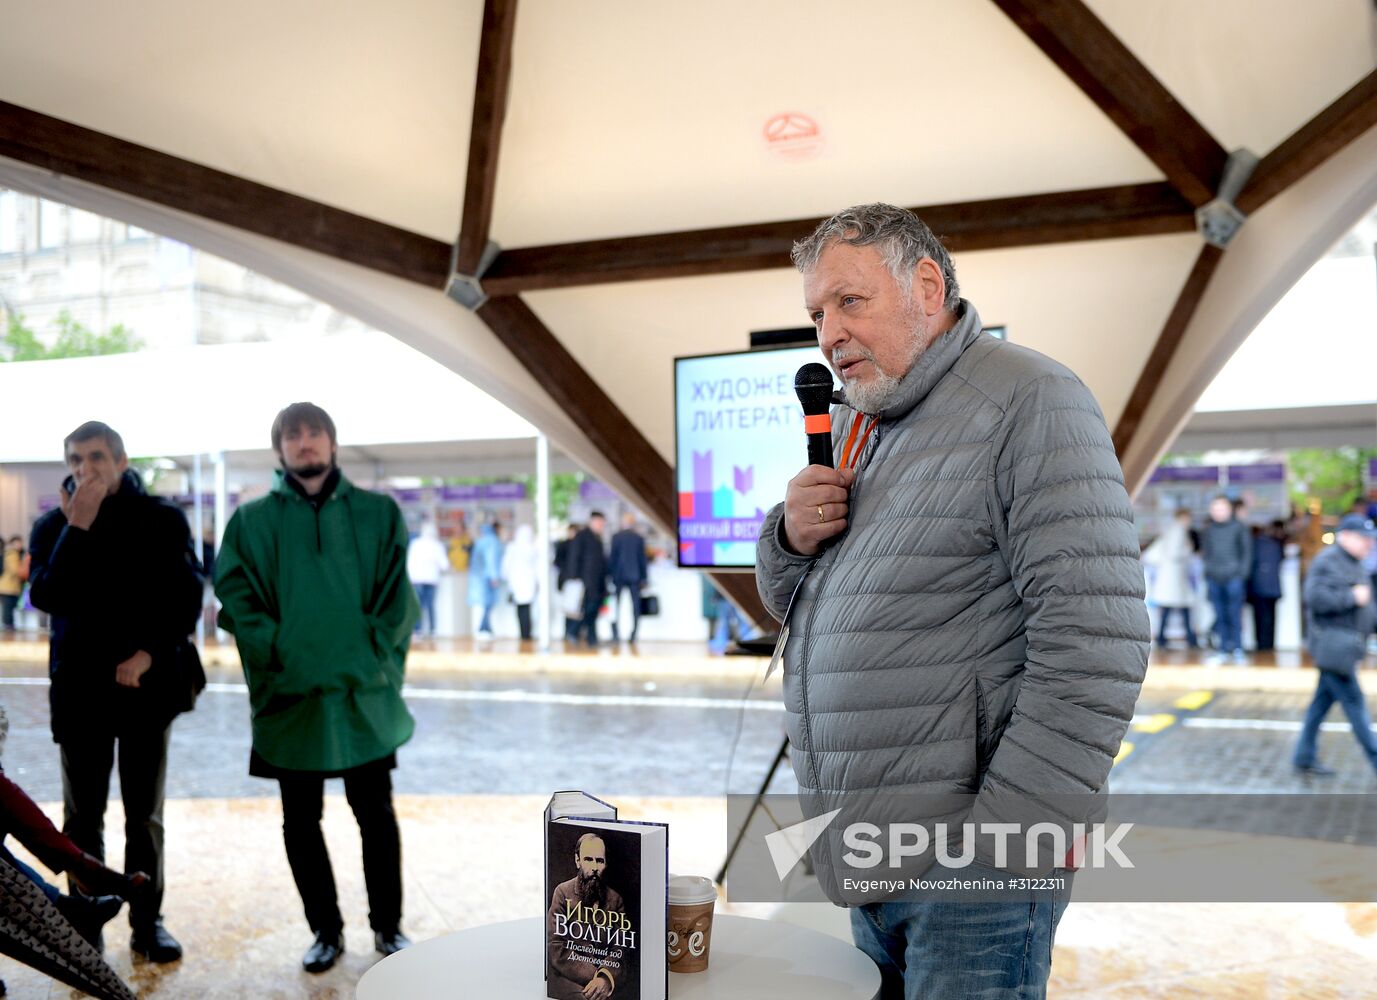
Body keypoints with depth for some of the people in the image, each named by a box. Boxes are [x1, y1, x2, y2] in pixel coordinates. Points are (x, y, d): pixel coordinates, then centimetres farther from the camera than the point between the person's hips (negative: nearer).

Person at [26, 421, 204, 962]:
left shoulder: (163, 519, 0)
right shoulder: (52, 525, 3)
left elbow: (188, 593, -3)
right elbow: (45, 596, -12)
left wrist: (150, 652, -14)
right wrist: (78, 527, -18)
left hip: (147, 685, -1)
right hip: (80, 688, 1)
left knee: (145, 816, 8)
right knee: (82, 817, 7)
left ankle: (148, 922, 19)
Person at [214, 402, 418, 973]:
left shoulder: (378, 514, 5)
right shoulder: (252, 521, 6)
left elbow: (398, 599, 1)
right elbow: (235, 596, -3)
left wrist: (375, 659, -10)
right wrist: (277, 655, -14)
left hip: (365, 695, 0)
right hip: (290, 696, 1)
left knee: (376, 815, 7)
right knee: (301, 822, 9)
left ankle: (388, 926, 23)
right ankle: (326, 930, 26)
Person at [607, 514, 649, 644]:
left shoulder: (616, 537, -5)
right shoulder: (639, 538, -1)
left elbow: (612, 556, -4)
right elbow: (643, 558, 2)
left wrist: (609, 573, 5)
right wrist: (644, 578, 8)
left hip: (619, 575, -1)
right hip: (635, 575, 1)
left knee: (615, 605, 6)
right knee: (635, 606, 5)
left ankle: (615, 634, -1)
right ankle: (634, 635, 1)